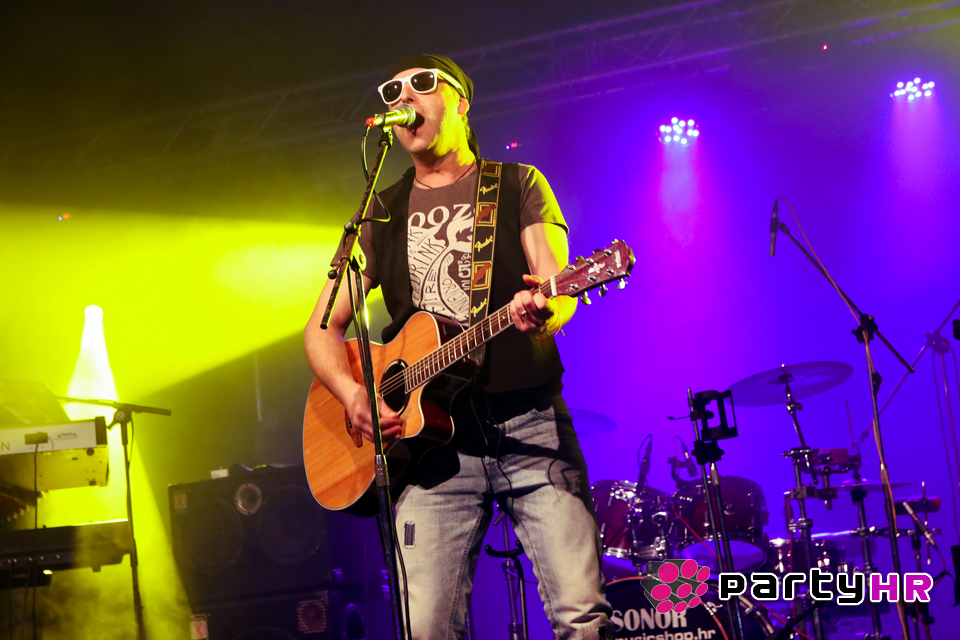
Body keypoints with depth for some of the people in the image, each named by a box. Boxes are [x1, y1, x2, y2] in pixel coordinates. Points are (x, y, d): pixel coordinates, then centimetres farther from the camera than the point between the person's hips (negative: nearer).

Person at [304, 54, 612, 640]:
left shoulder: (518, 185, 11)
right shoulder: (382, 215, 17)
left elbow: (561, 288, -2)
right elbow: (323, 327, 14)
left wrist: (543, 309, -27)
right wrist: (353, 395, -6)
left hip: (529, 424, -2)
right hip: (428, 431, 2)